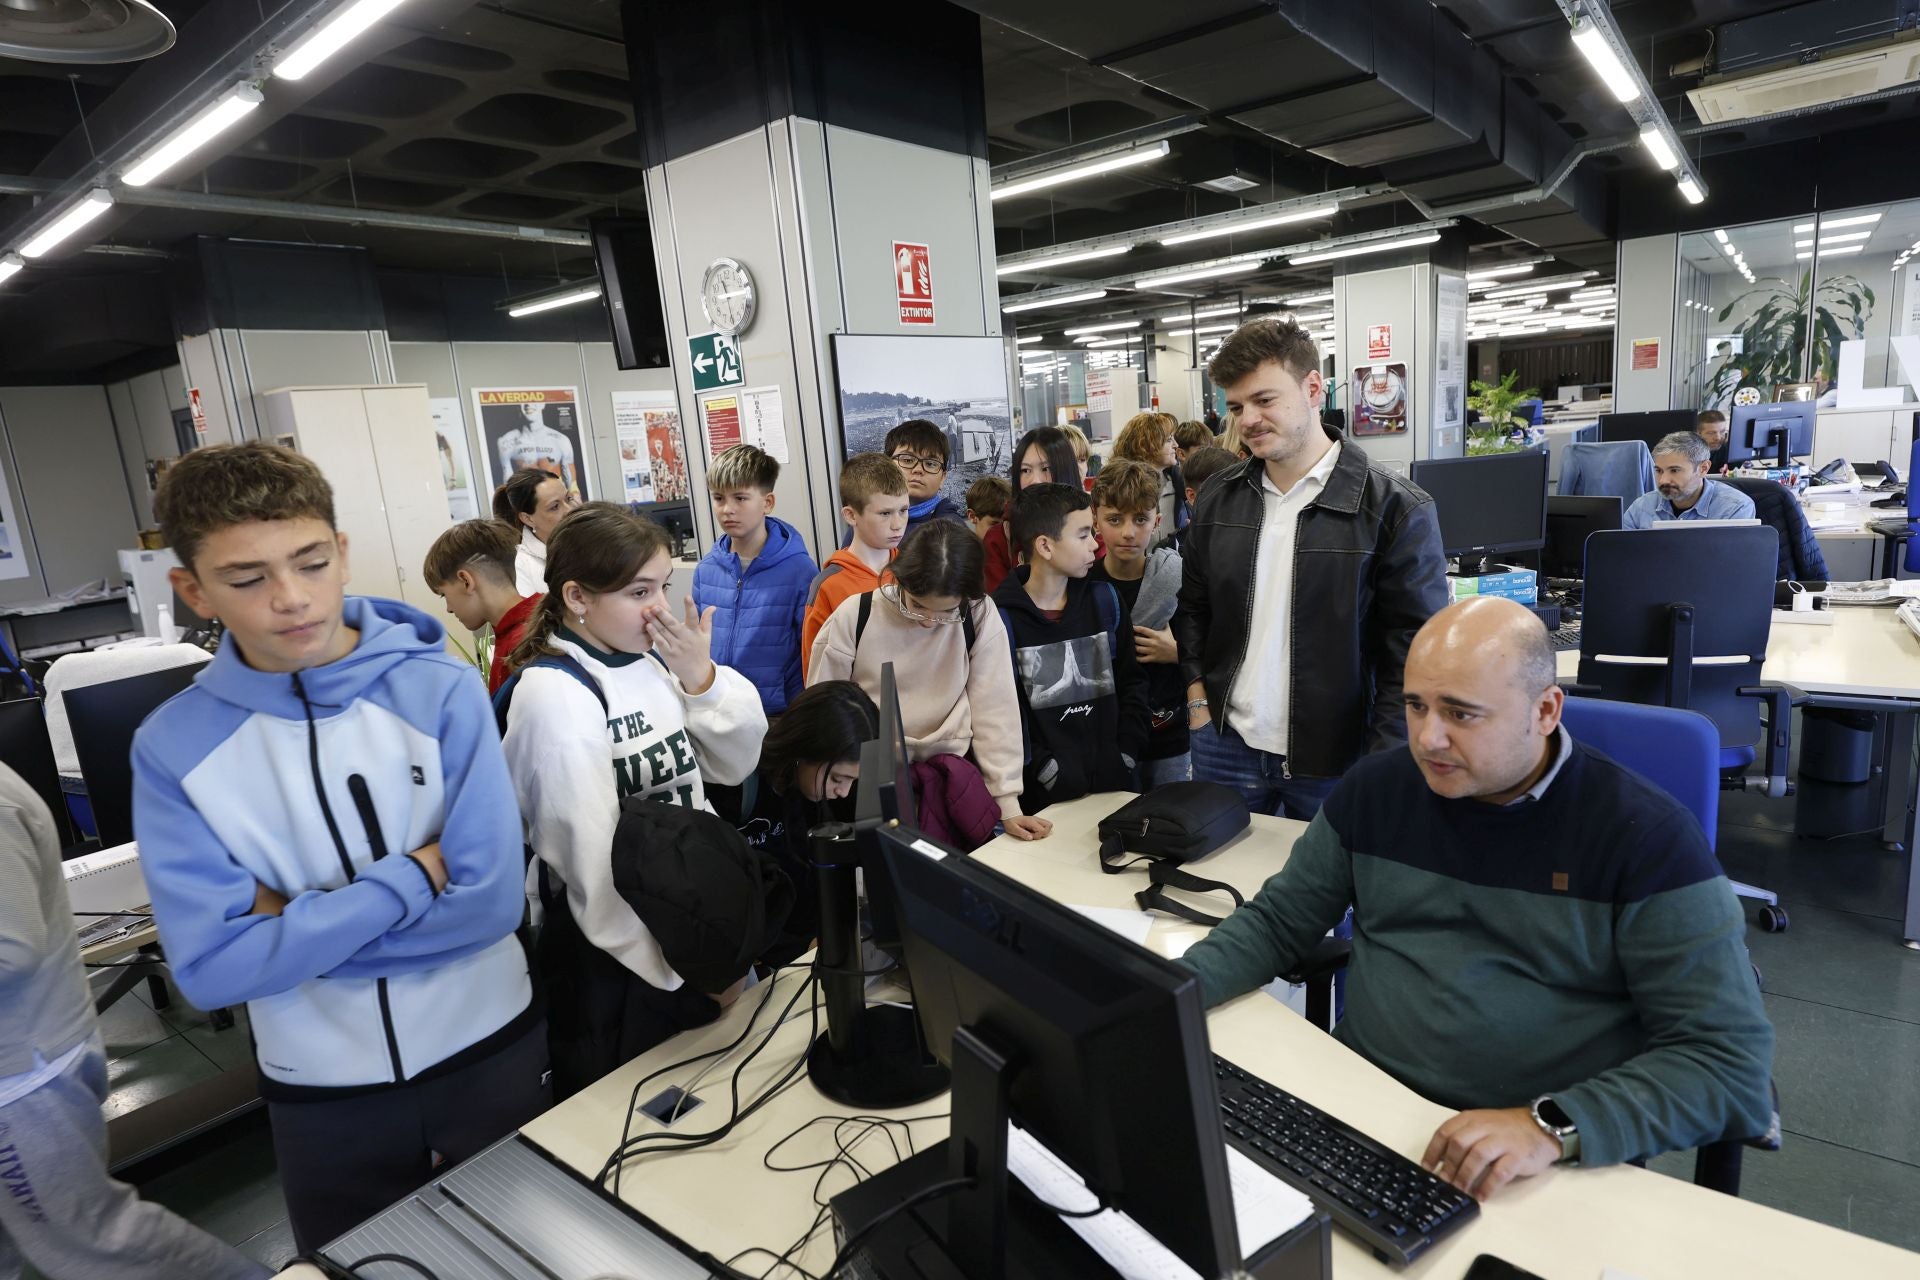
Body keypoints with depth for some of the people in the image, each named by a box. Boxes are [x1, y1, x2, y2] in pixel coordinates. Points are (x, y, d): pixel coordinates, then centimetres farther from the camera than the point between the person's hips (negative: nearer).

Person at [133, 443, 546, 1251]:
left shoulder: (443, 691, -16)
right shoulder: (174, 747, -11)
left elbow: (489, 901, -19)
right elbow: (212, 968, -17)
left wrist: (292, 923, -16)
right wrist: (410, 878, -21)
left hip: (488, 1050, -1)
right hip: (323, 1090, 1)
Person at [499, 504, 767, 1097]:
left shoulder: (652, 659, -2)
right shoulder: (554, 694, -22)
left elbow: (735, 765, 4)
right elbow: (595, 861, -24)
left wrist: (700, 678, -12)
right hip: (620, 953, -6)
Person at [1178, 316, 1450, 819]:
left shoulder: (1395, 509, -11)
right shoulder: (1219, 495, 3)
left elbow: (1415, 653, -10)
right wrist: (1197, 692, 2)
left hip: (1335, 759, -3)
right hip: (1226, 744, 4)